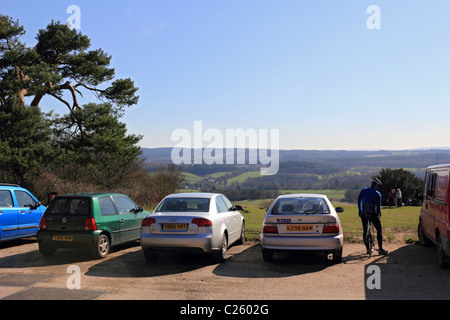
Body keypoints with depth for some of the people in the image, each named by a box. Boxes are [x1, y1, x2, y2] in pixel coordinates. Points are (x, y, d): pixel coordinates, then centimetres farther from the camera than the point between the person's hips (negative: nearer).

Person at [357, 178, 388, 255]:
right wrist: (378, 214, 10)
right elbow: (378, 206, -5)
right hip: (372, 214, -4)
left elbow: (359, 200, 10)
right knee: (379, 230, 7)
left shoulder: (363, 191, 4)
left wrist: (359, 211, 19)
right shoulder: (377, 194, -8)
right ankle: (380, 249, 4)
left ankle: (367, 249, 15)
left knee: (365, 231, 14)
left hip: (363, 214, 4)